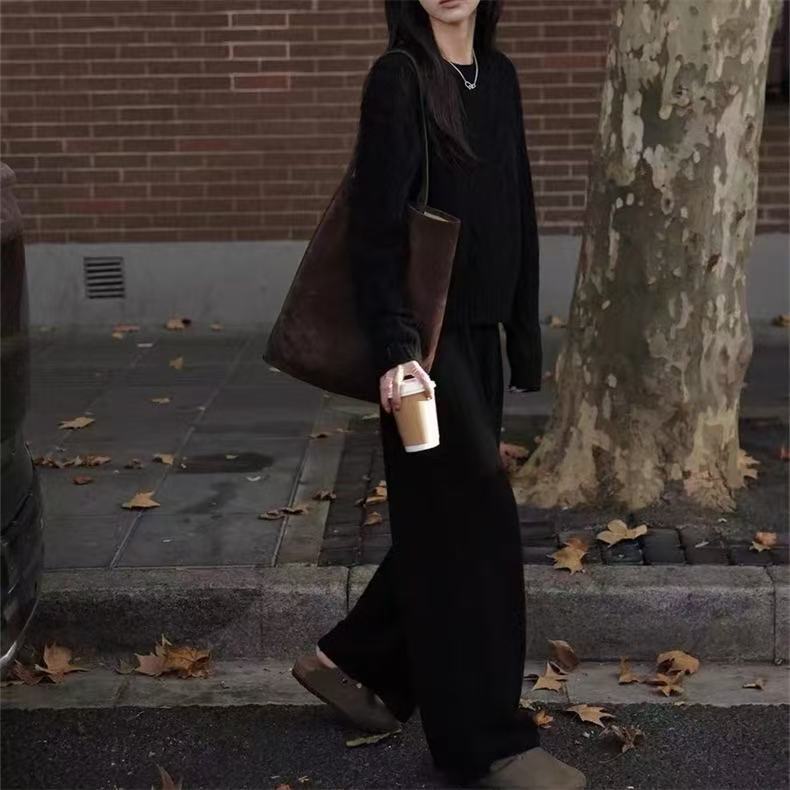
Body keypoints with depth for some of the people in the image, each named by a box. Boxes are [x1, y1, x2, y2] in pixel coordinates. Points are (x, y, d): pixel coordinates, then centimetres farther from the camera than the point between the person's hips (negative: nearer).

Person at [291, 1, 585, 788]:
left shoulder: (499, 76, 10)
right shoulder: (398, 79, -12)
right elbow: (374, 227, -16)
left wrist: (524, 327, 14)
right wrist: (395, 347, -24)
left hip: (480, 330, 8)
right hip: (428, 334, -8)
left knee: (448, 517, 13)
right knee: (472, 521, -4)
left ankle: (350, 659, 31)